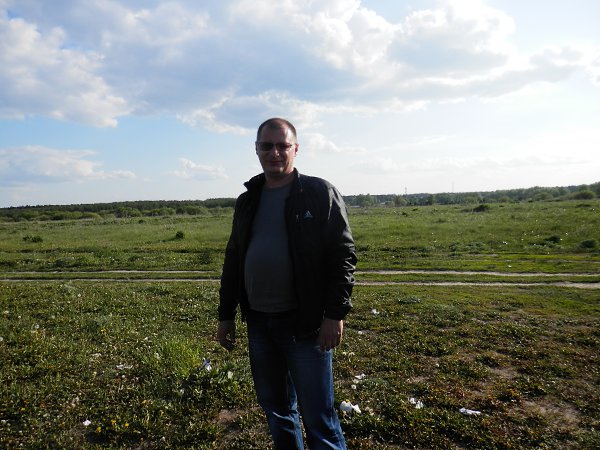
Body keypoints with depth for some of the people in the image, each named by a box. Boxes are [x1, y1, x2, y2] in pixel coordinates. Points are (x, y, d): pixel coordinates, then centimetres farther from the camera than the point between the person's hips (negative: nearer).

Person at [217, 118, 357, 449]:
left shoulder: (319, 193, -5)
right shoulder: (247, 201, 11)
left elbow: (343, 255, -9)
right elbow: (233, 260, 15)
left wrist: (335, 313, -15)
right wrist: (226, 314, 13)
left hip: (305, 323, -5)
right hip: (258, 323, 6)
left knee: (318, 416, 3)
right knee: (275, 408, 18)